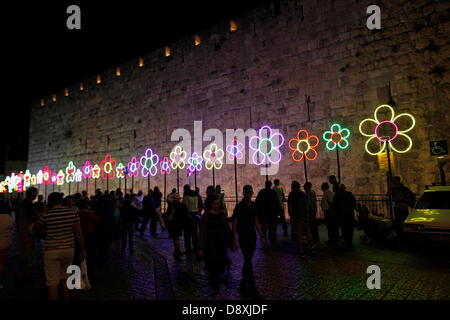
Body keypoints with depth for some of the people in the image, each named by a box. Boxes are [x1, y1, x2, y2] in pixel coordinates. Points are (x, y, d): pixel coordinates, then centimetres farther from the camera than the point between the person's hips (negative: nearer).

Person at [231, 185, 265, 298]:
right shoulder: (239, 206, -11)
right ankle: (253, 289, 4)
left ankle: (243, 286, 26)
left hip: (252, 236, 6)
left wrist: (262, 236, 12)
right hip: (243, 237, -6)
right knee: (248, 262, -5)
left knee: (247, 261, 13)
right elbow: (234, 224, -9)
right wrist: (234, 241, -11)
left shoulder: (253, 205, 7)